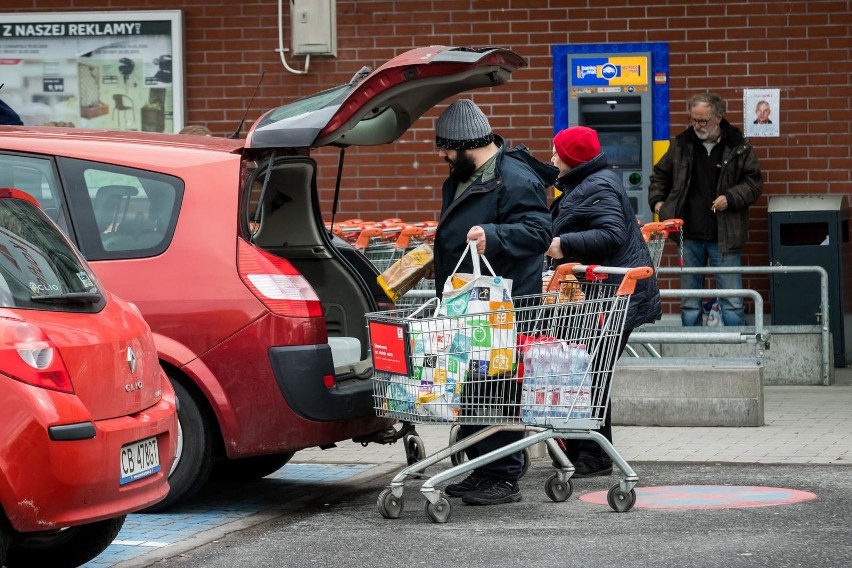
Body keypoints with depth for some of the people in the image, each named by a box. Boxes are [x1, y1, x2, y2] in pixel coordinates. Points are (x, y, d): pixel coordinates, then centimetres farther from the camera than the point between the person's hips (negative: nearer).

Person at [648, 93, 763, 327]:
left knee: (732, 303, -2)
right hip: (689, 236, 3)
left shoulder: (738, 147, -1)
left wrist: (731, 198, -12)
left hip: (724, 236, -3)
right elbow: (660, 174, 20)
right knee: (689, 303, 9)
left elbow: (753, 183, 3)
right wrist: (657, 200, 5)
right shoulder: (681, 144, 6)